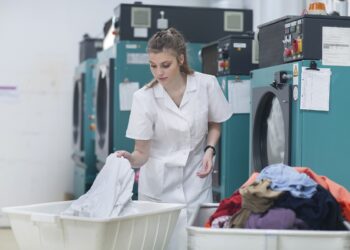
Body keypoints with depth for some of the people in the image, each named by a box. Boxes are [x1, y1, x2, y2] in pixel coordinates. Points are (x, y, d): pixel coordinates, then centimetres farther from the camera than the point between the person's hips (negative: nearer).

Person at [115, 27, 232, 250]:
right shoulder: (144, 97, -15)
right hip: (159, 184, -1)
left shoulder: (207, 85, -11)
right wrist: (130, 158, -34)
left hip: (195, 180, 1)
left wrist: (209, 150, -10)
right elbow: (142, 153, -12)